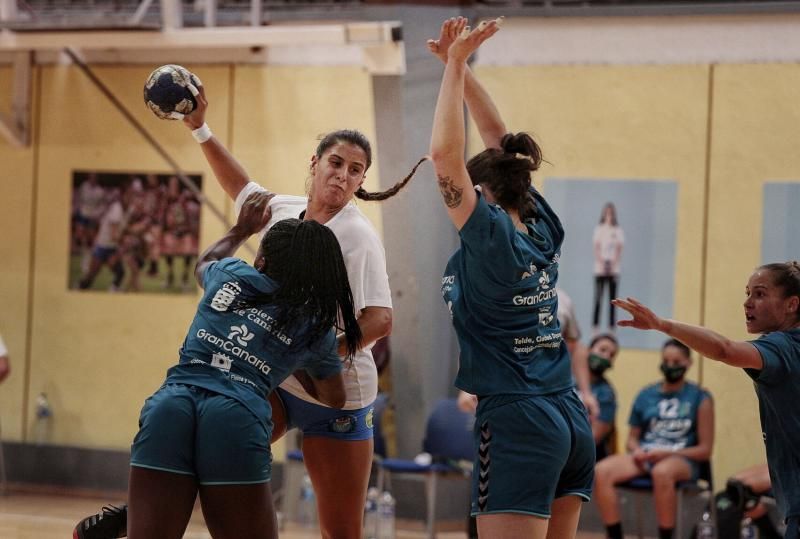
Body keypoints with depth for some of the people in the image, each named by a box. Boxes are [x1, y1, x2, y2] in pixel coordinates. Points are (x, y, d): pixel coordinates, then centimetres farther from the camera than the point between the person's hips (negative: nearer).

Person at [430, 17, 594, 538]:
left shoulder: (491, 237, -11)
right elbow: (498, 139, 16)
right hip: (571, 417, 8)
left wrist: (455, 63, -11)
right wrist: (459, 65, 14)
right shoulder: (543, 228, 8)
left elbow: (446, 153, -17)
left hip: (518, 421, -8)